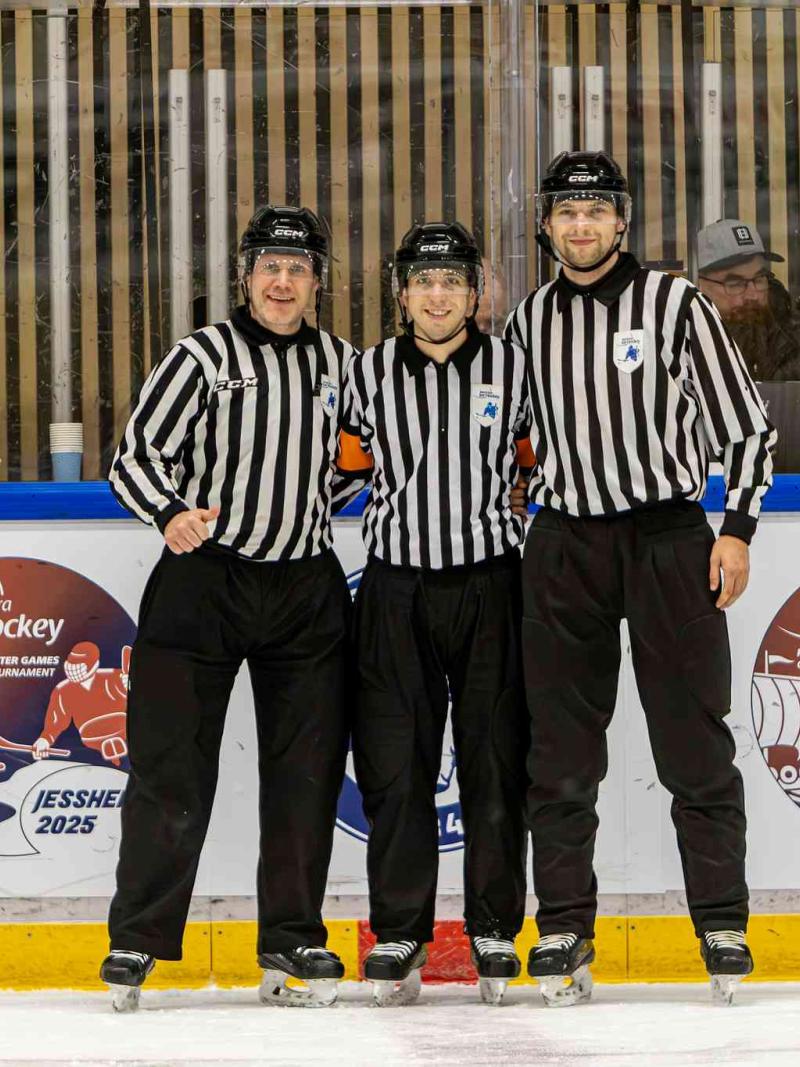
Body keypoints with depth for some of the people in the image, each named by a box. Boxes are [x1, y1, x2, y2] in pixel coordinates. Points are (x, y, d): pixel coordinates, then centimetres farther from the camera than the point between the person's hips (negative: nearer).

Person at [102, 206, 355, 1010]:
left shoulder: (340, 363, 10)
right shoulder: (202, 357, -2)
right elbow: (135, 456, -8)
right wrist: (172, 514, -25)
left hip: (307, 588, 4)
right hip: (204, 578, -4)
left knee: (307, 769, 3)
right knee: (172, 766, -4)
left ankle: (292, 942, 13)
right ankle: (137, 941, 4)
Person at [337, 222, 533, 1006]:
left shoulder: (513, 369, 4)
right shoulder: (368, 374, 5)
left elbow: (541, 461, 14)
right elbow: (345, 464, 16)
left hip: (489, 586, 0)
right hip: (396, 589, 1)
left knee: (494, 760, 1)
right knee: (394, 763, -1)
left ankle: (495, 932, 10)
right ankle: (398, 934, 7)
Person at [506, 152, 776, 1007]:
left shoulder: (673, 304, -3)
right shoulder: (528, 322, 9)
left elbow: (746, 423, -1)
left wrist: (736, 529, -7)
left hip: (669, 538, -3)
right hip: (565, 544, 3)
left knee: (694, 744, -2)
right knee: (560, 748, 3)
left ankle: (722, 926, 5)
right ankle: (563, 932, 8)